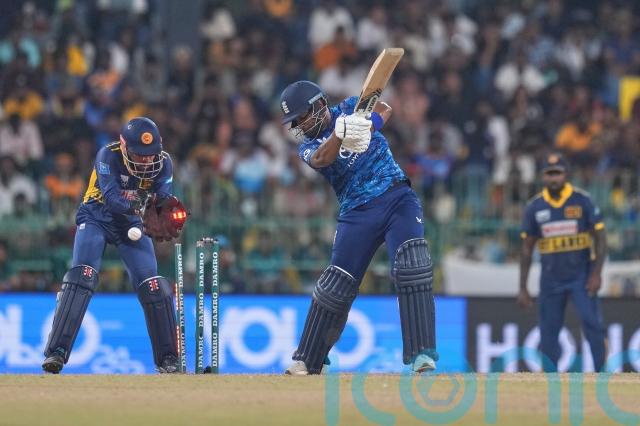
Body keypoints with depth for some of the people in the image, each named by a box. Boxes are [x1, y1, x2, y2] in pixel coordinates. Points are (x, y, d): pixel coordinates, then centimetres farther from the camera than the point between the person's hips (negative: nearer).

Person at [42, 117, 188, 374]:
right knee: (82, 275, -22)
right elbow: (111, 197, -36)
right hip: (96, 219, -3)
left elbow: (164, 199, -21)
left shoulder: (163, 163, -14)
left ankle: (168, 359, 4)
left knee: (152, 285, -8)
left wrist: (164, 209, -44)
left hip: (132, 226, 3)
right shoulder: (108, 157, -26)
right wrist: (142, 208, -50)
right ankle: (56, 352, -23)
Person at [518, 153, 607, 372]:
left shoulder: (582, 200, -5)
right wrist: (523, 288, 3)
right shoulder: (535, 207, 2)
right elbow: (526, 249, 6)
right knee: (548, 333, 5)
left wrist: (596, 273, -14)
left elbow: (600, 237, -4)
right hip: (551, 279, 3)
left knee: (592, 325, -14)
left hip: (581, 277, -3)